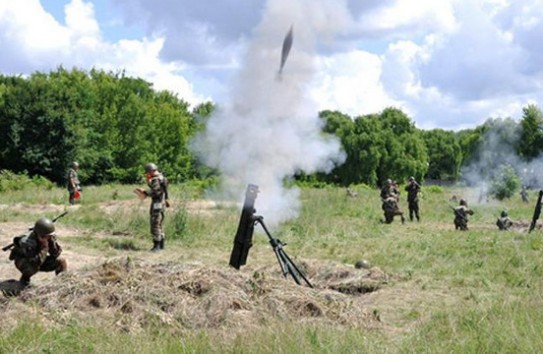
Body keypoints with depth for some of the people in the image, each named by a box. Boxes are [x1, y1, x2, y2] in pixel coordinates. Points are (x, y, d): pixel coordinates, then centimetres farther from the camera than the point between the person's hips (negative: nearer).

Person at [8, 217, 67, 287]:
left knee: (62, 262, -13)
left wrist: (52, 242, -33)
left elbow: (56, 254, -20)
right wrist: (45, 247, -42)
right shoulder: (27, 242, -38)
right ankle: (25, 278, -7)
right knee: (33, 266, -38)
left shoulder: (50, 237, -21)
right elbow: (36, 262, -42)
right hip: (23, 261, -5)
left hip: (40, 261, 5)